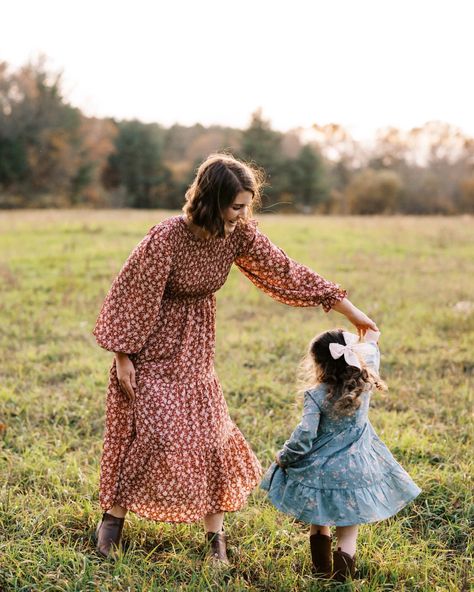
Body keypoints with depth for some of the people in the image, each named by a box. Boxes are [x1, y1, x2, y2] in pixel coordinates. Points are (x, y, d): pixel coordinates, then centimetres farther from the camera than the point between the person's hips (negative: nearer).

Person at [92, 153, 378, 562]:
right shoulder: (167, 237, -27)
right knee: (151, 433, -6)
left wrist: (350, 311, -5)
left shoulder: (238, 234, -11)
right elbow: (134, 295, -18)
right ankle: (113, 514, 17)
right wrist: (123, 357, -13)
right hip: (152, 347, -5)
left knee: (210, 432, 3)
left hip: (196, 349, 5)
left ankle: (215, 533, 15)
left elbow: (286, 273, -5)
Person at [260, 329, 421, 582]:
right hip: (355, 469, 2)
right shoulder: (365, 381, -8)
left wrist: (283, 458, -5)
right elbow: (370, 356, 15)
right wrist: (370, 340, 35)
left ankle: (322, 568, 32)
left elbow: (303, 437, -21)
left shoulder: (316, 395, -19)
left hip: (321, 469, -2)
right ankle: (342, 576, 9)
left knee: (318, 520, 21)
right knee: (348, 527, 10)